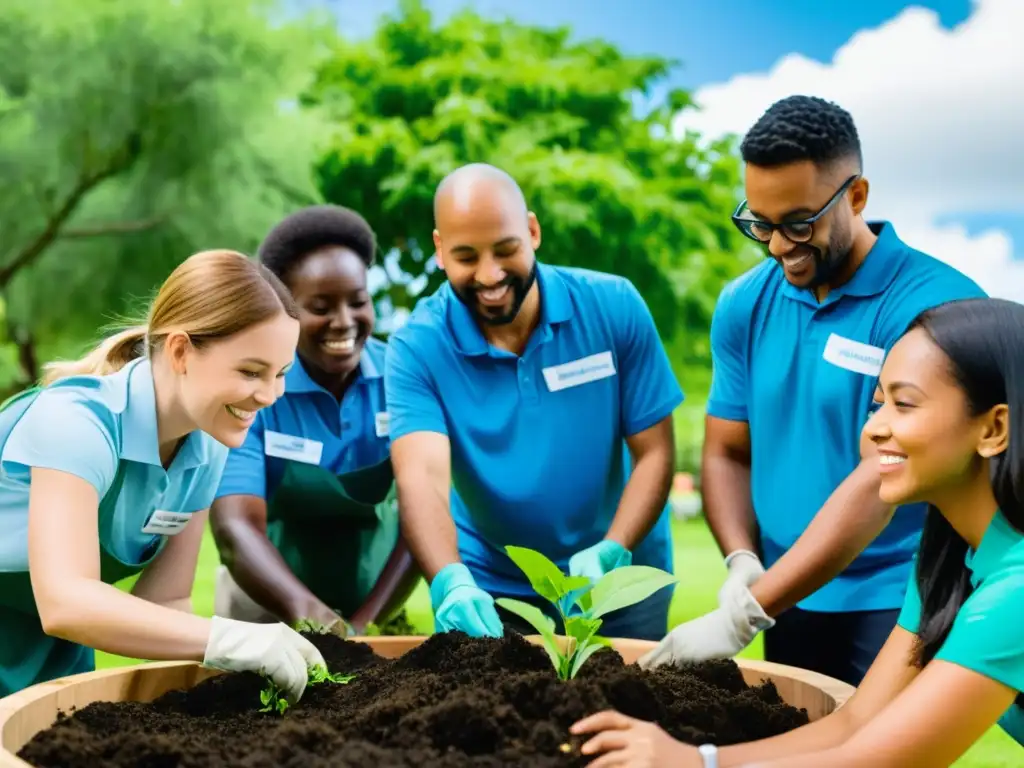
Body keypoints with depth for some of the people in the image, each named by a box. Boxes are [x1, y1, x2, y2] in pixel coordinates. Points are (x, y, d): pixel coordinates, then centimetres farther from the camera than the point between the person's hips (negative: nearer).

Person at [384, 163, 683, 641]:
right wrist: (450, 583, -45)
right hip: (489, 594, 0)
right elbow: (421, 477, -28)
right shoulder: (417, 347, -15)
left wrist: (611, 553, -24)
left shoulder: (614, 307, -12)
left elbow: (654, 453, -9)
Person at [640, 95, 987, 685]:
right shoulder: (745, 304, 3)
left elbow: (881, 480, -23)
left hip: (900, 610, -5)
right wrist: (743, 564, -11)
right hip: (791, 601, 5)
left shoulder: (935, 306, -16)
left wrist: (744, 615, -26)